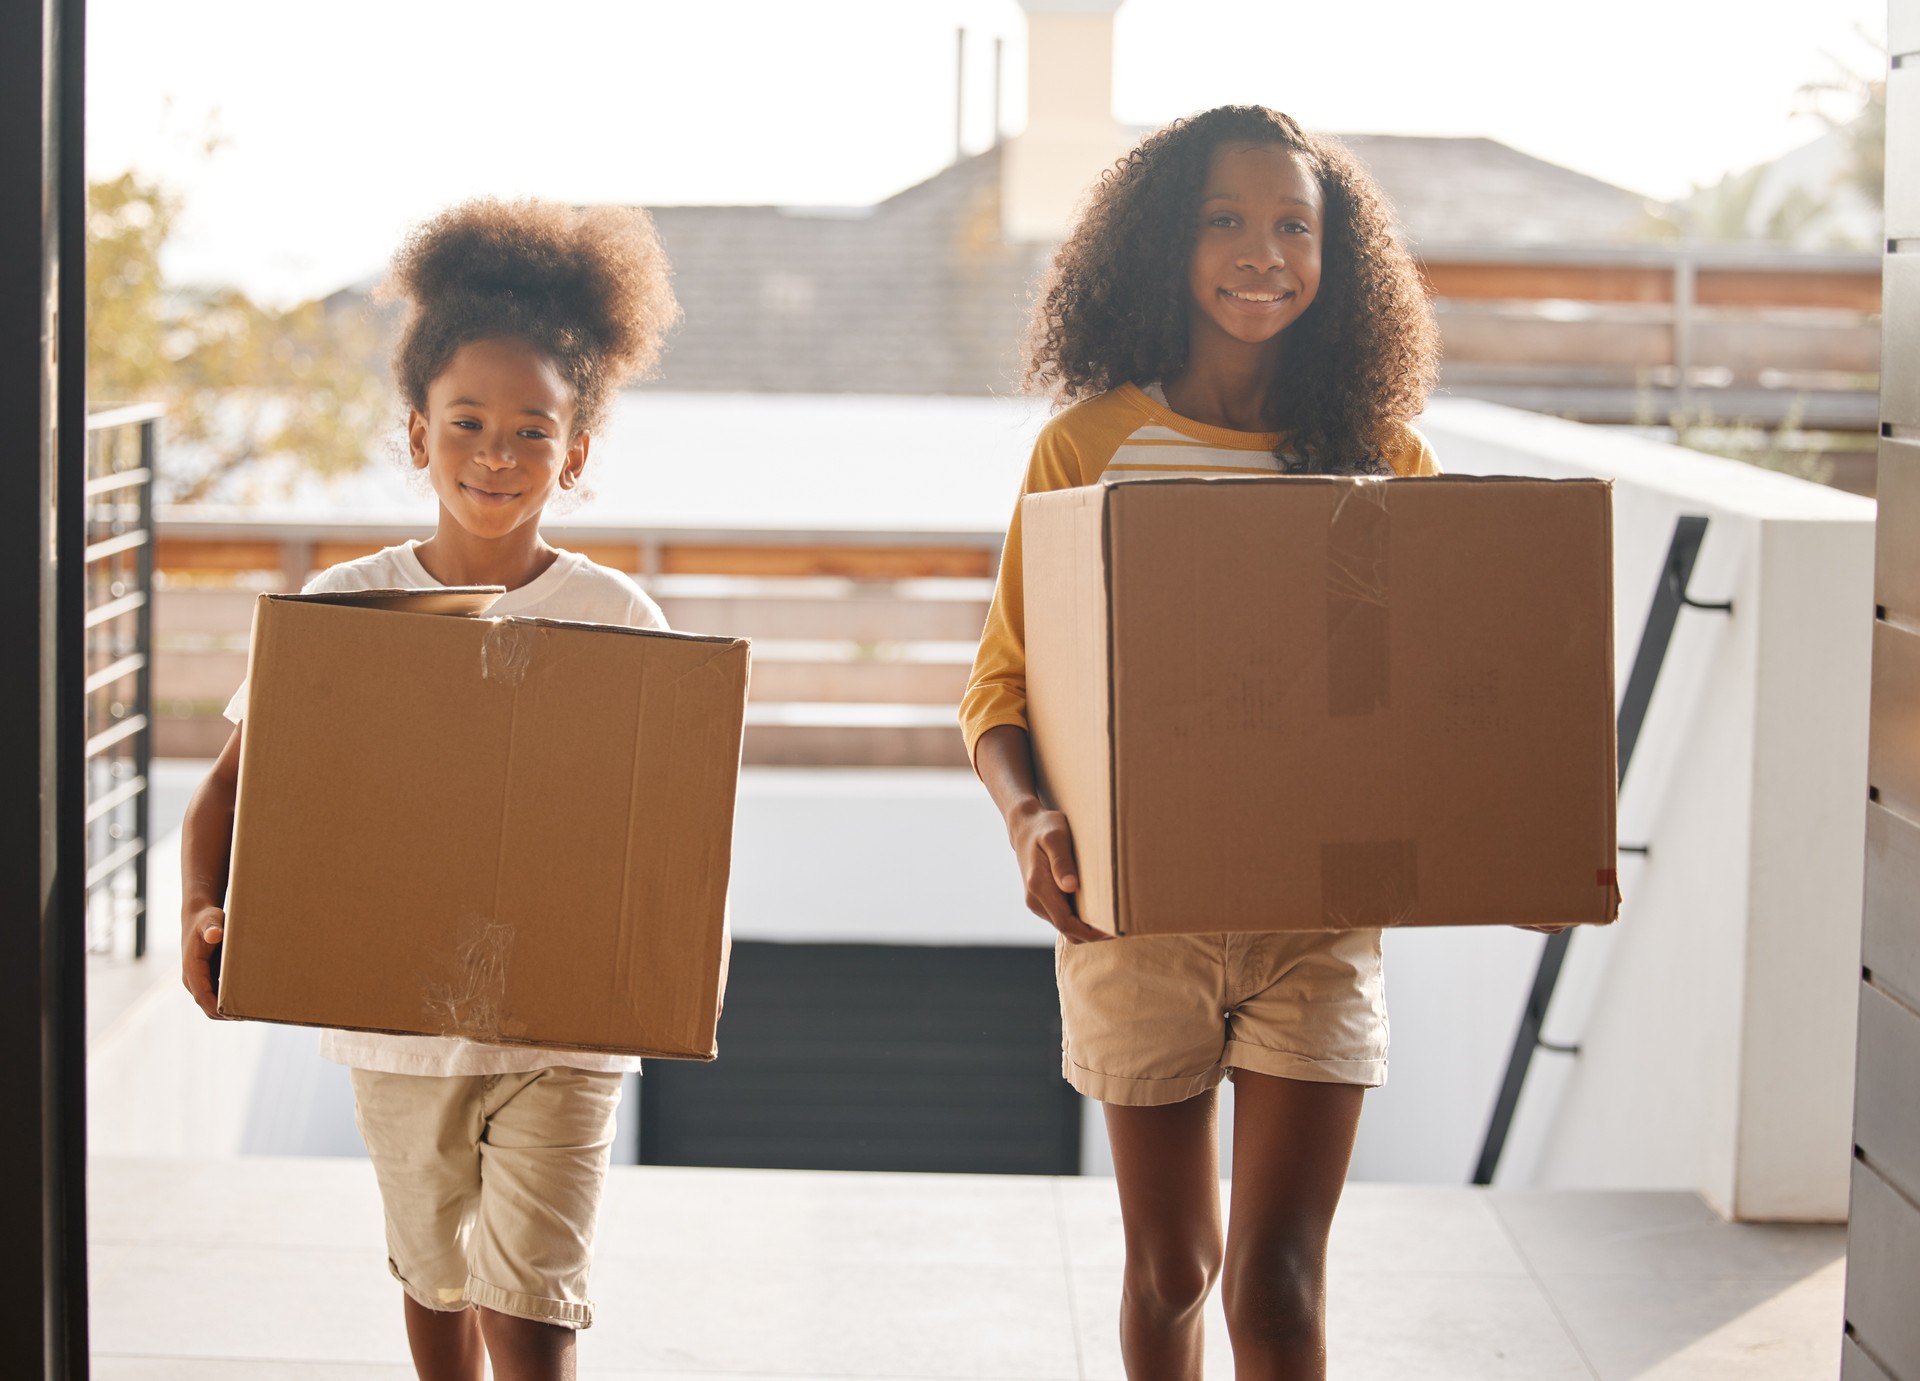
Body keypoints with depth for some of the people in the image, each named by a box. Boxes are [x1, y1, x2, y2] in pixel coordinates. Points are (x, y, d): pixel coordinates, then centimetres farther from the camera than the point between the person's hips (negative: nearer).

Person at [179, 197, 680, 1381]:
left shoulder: (615, 621, -7)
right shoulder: (342, 608, -4)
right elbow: (237, 784, -1)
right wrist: (207, 912, -19)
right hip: (394, 1010, 2)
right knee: (436, 1283, 20)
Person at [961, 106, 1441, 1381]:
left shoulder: (1383, 456, 2)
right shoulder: (1090, 445, -1)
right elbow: (1004, 682, 0)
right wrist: (1029, 819, -20)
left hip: (1323, 909, 0)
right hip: (1136, 909, 0)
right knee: (1170, 1268, 13)